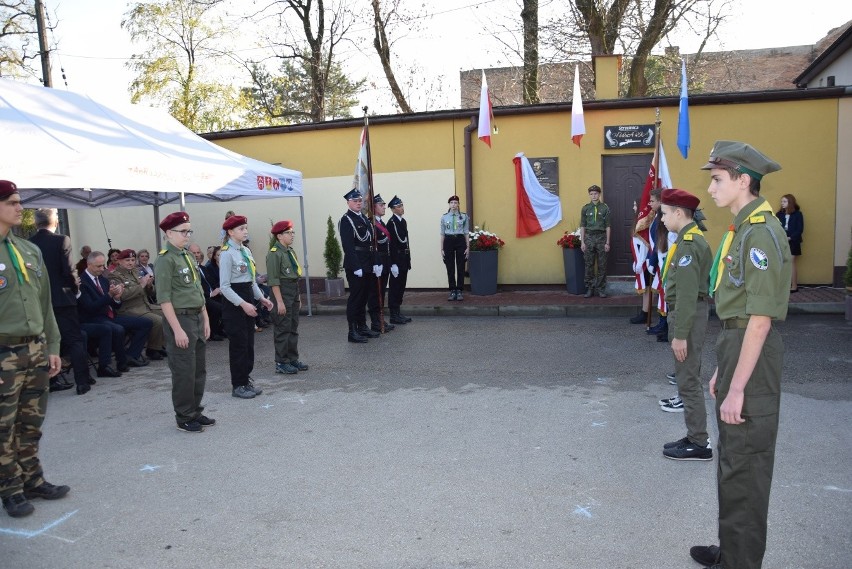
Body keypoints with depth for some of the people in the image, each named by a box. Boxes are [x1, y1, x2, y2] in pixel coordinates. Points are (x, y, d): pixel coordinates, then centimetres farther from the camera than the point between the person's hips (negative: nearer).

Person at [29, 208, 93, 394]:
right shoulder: (61, 240, -11)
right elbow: (69, 270, -14)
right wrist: (76, 287, 3)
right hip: (61, 299, -4)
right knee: (75, 340, 1)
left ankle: (50, 381, 17)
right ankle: (82, 381, -1)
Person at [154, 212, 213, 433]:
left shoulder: (188, 257, 14)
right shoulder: (165, 259, -12)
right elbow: (164, 298, -17)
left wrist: (205, 319, 14)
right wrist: (177, 329, -19)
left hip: (197, 318, 8)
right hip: (180, 319, -8)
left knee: (199, 370, 14)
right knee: (184, 372, 0)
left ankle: (196, 412, 26)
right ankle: (184, 418, 13)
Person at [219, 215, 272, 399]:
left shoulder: (246, 251, 10)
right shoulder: (227, 254, -13)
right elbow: (225, 287, -16)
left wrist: (261, 297, 6)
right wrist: (243, 304, -22)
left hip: (248, 299, 8)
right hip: (234, 304, -8)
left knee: (249, 342, 12)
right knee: (238, 344, 0)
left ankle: (246, 380, 24)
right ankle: (238, 385, 11)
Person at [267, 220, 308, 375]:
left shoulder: (290, 251, 13)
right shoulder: (274, 253, -14)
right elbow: (274, 280, -17)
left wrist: (298, 297, 18)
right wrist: (279, 301, -20)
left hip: (294, 293, 9)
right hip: (282, 292, -9)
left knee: (293, 328, 14)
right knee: (283, 329, -2)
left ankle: (293, 359, 24)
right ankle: (281, 363, 6)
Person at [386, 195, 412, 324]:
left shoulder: (403, 221, 13)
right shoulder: (391, 222, -13)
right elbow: (391, 244, -18)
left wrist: (408, 259, 15)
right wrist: (393, 264, -21)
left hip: (404, 259, 9)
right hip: (396, 259, -9)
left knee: (401, 286, 13)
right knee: (395, 286, -1)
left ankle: (398, 312, 22)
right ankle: (394, 315, 5)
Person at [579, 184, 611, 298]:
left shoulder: (605, 208, 1)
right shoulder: (585, 208, 4)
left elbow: (608, 226, 2)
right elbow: (582, 226, 5)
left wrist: (607, 242, -3)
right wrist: (582, 242, -1)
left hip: (601, 237, -1)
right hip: (589, 237, 1)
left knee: (602, 265, 3)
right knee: (589, 265, 4)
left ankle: (601, 288, 11)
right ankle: (589, 288, 13)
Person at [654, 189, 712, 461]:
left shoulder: (688, 244, -19)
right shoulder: (694, 239, 12)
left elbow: (687, 294, -23)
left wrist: (679, 335, -21)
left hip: (688, 316, -10)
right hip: (692, 313, 10)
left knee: (689, 382, -2)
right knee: (688, 378, 16)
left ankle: (699, 444, 8)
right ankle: (694, 437, 26)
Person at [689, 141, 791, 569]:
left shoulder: (761, 233, -19)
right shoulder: (742, 228, 12)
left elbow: (760, 319, -22)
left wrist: (737, 387, -21)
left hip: (753, 353, -10)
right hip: (736, 344, 10)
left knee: (745, 464, 1)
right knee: (733, 458, 20)